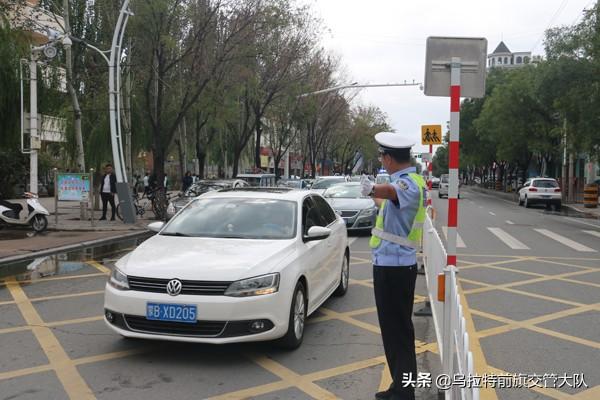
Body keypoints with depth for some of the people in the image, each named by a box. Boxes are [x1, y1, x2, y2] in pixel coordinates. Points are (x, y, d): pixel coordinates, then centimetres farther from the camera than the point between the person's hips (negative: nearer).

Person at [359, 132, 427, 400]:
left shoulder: (410, 182, -19)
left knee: (398, 331, -4)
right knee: (394, 328, 17)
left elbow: (393, 192, -44)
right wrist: (374, 195, 49)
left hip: (393, 266, -10)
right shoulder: (406, 180, 14)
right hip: (393, 265, 10)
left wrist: (374, 189, -63)